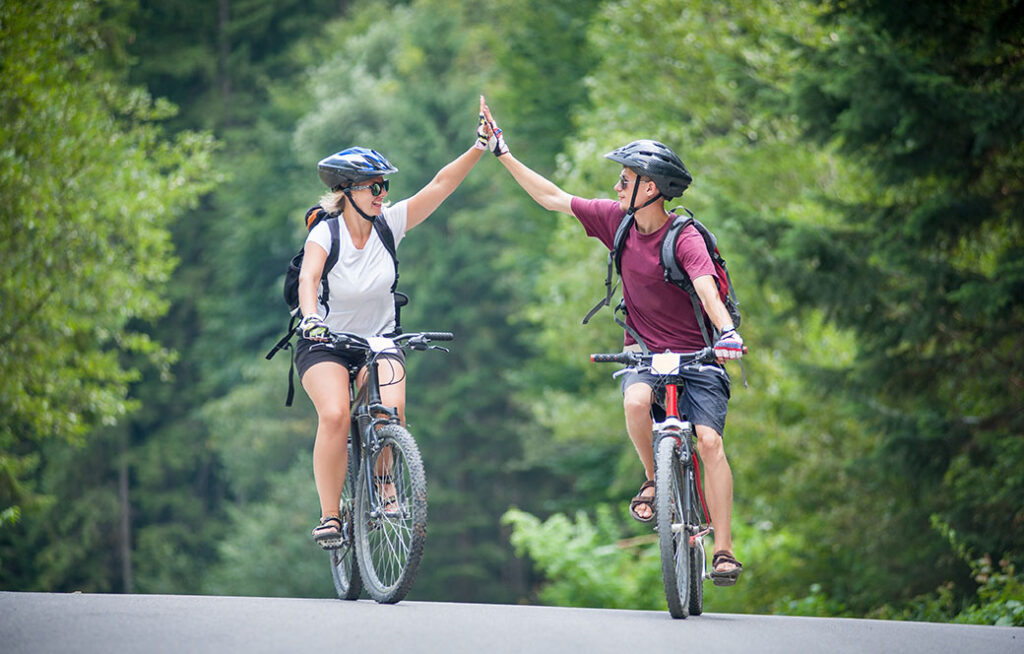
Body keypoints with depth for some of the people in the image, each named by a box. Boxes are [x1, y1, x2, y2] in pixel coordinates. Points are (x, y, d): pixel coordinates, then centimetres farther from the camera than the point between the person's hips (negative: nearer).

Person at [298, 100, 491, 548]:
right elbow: (308, 277, -35)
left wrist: (480, 146, -23)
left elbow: (441, 185, -13)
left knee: (392, 410, -25)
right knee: (335, 416, -27)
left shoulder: (390, 223, -8)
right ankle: (329, 517, -14)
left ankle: (387, 493, 0)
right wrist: (311, 318, -55)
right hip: (326, 342, -3)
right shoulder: (325, 233, -18)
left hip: (380, 340, 3)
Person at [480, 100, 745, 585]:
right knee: (635, 402, -30)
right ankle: (655, 480, -4)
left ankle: (723, 550, -16)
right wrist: (503, 154, 9)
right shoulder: (617, 221, -1)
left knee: (709, 440, -19)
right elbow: (552, 198, 8)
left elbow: (707, 290, -33)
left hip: (695, 355, -4)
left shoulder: (685, 238, -18)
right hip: (645, 352, 4)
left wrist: (727, 332, -53)